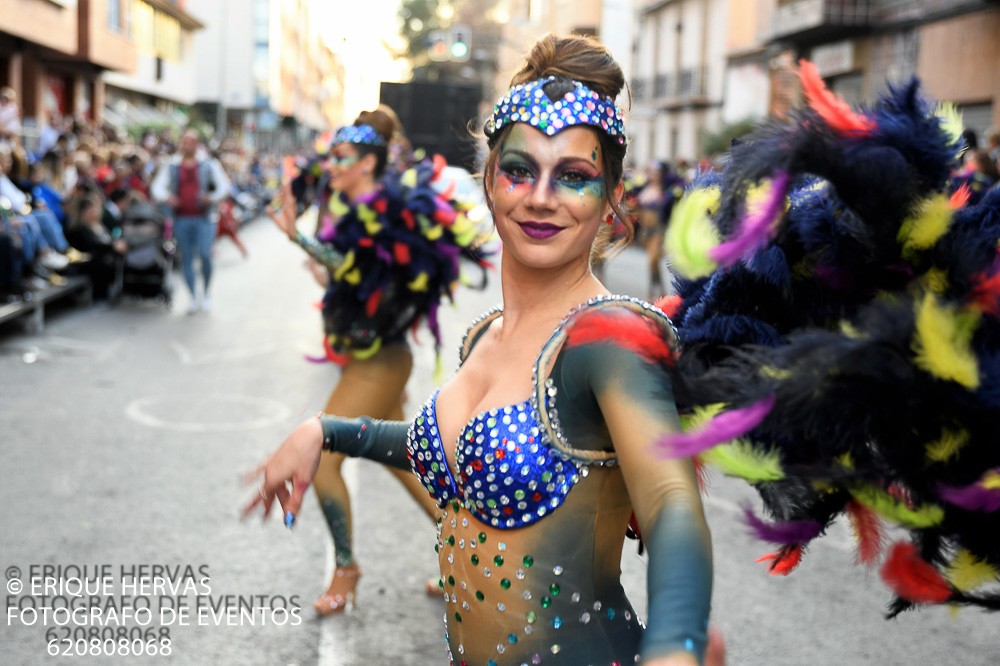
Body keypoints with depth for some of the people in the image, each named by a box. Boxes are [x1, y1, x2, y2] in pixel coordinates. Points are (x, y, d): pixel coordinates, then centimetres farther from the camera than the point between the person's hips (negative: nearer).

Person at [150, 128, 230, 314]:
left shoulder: (209, 165, 8)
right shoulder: (171, 167, 10)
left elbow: (224, 185, 6)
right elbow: (157, 187, 4)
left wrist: (212, 197, -13)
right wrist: (166, 197, -17)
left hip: (203, 217, -2)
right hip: (181, 219, 2)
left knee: (205, 254, -17)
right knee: (186, 259, 5)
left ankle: (206, 292, 4)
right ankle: (194, 297, 14)